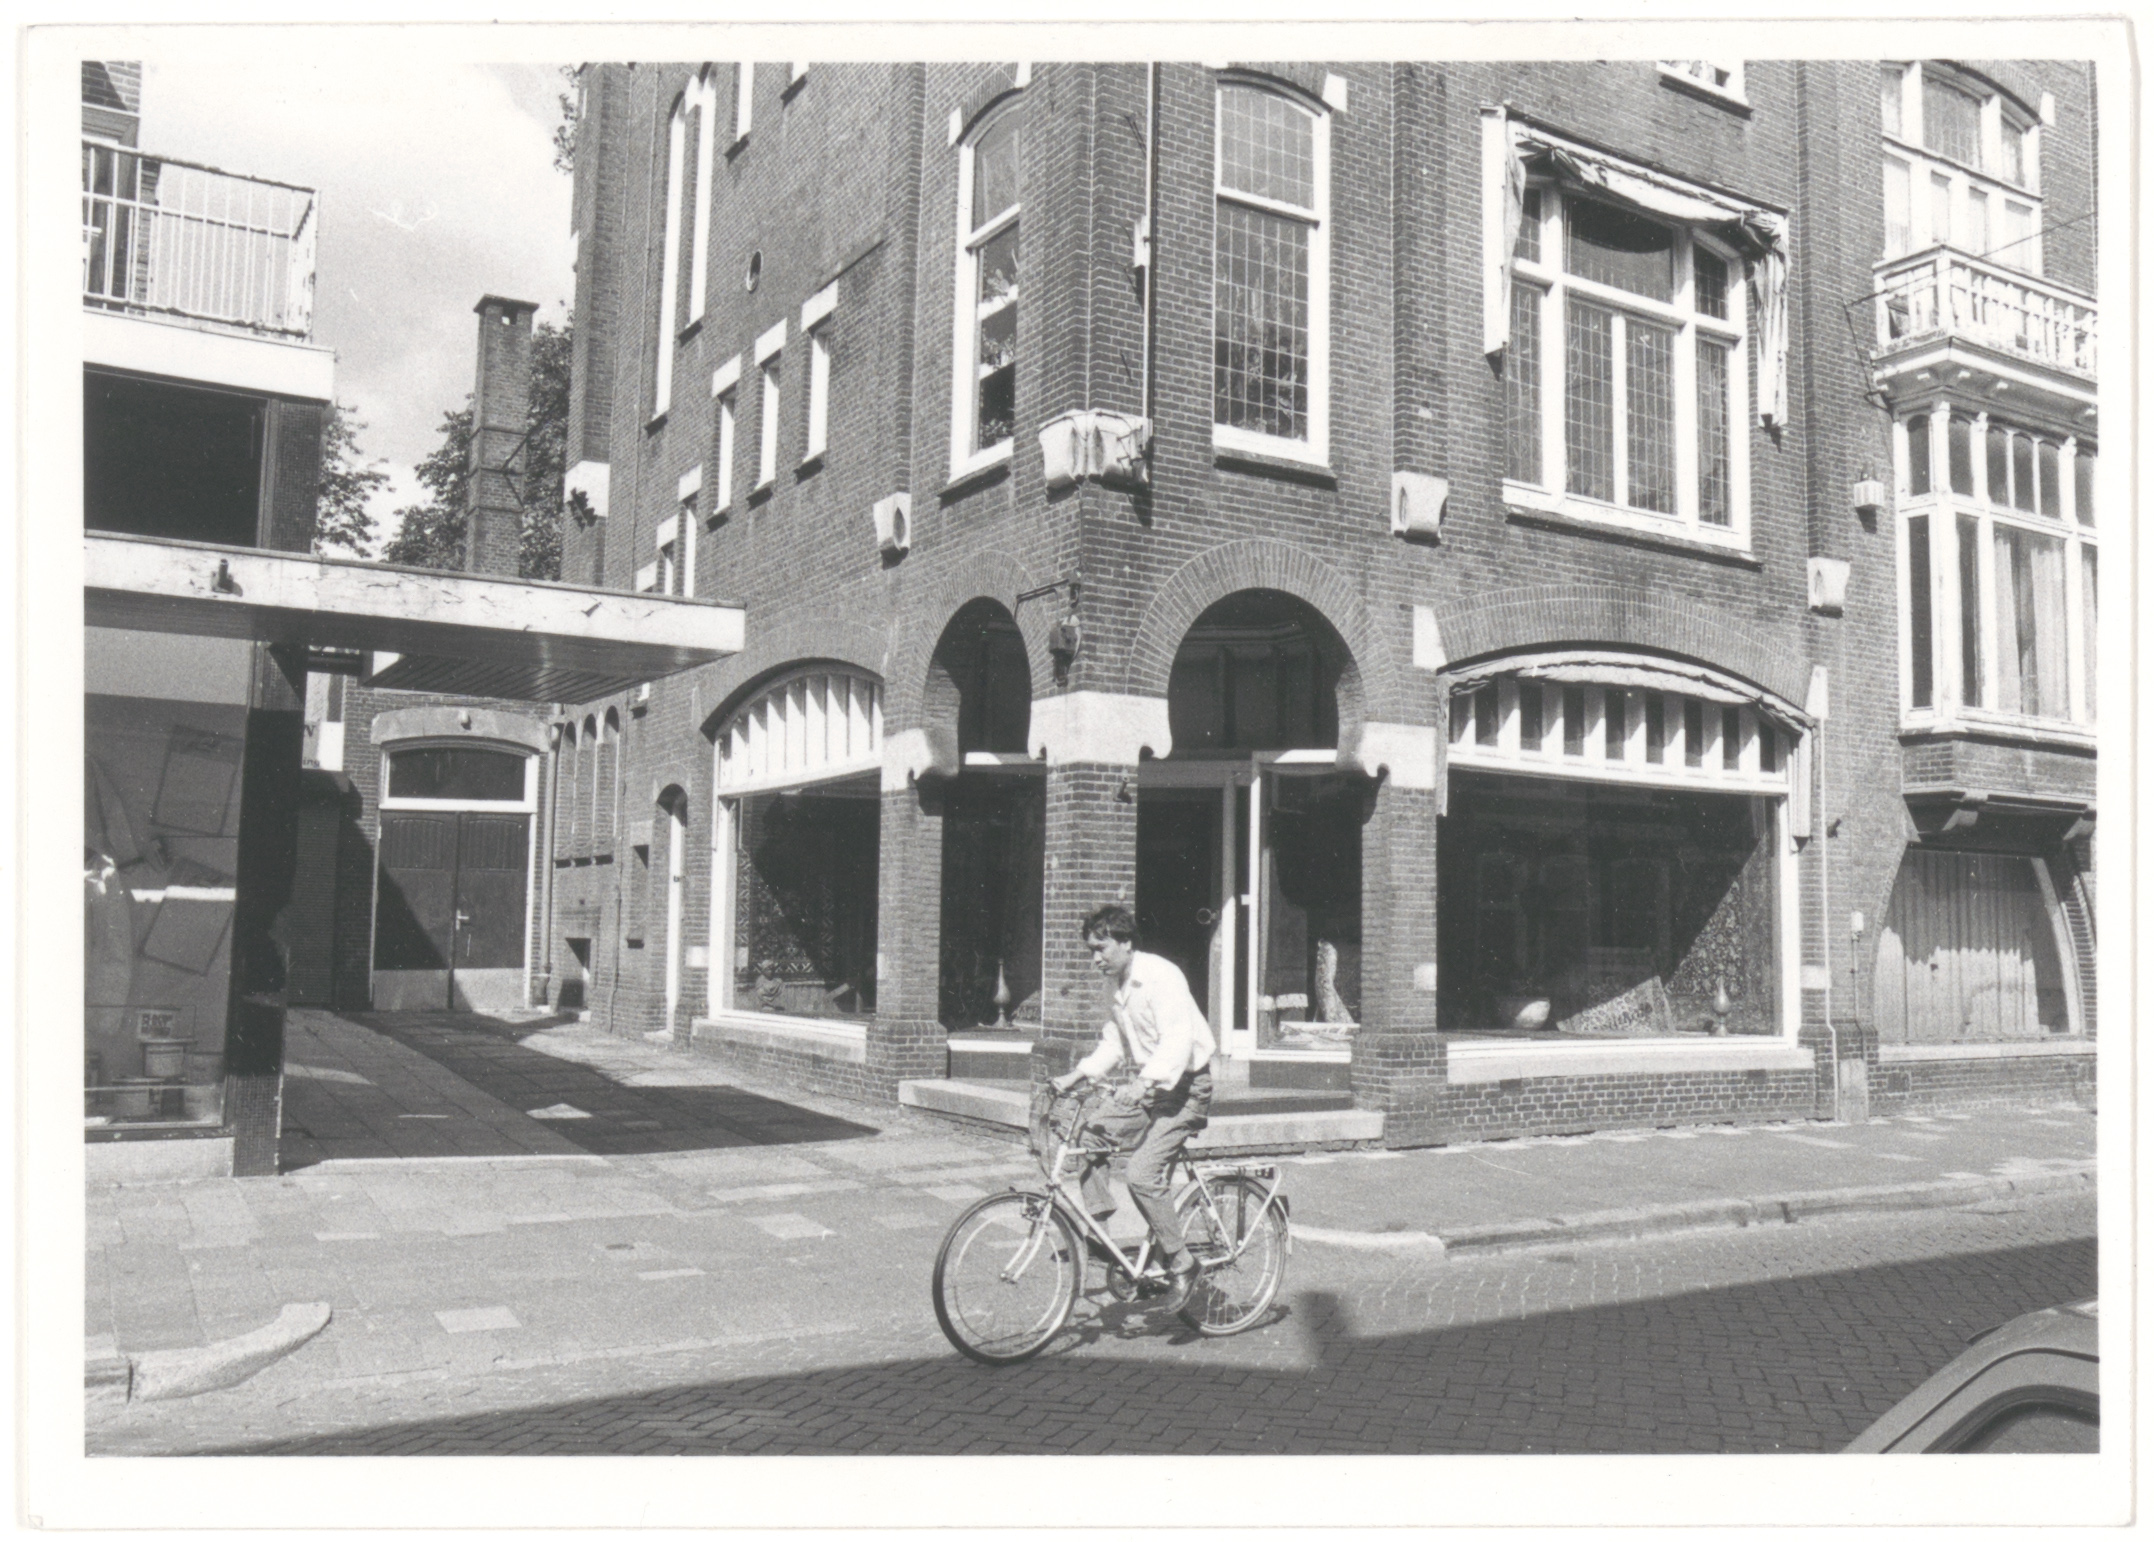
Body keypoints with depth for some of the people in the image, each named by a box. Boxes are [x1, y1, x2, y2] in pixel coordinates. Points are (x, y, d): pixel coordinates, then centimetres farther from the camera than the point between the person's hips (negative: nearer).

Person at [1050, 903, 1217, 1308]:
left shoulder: (1161, 977, -19)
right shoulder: (1115, 984, 8)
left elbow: (1178, 1042, -29)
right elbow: (1113, 1043, 14)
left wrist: (1145, 1083, -41)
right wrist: (1076, 1076, 1)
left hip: (1182, 1086, -8)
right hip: (1142, 1084, 8)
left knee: (1142, 1173, -19)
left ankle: (1180, 1262, -3)